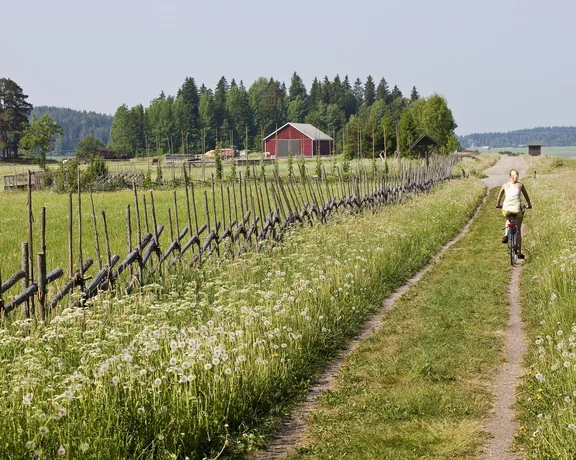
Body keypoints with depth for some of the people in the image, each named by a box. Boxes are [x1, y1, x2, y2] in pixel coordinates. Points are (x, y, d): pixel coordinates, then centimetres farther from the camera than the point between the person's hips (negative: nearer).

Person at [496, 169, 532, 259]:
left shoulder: (505, 185, 10)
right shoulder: (520, 185, 6)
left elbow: (499, 197, 19)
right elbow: (526, 196, 14)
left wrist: (498, 205, 37)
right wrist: (529, 205, 31)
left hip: (506, 209, 1)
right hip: (516, 209, -1)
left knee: (508, 219, 38)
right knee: (518, 230, 13)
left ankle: (506, 235, 14)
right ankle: (519, 252, 11)